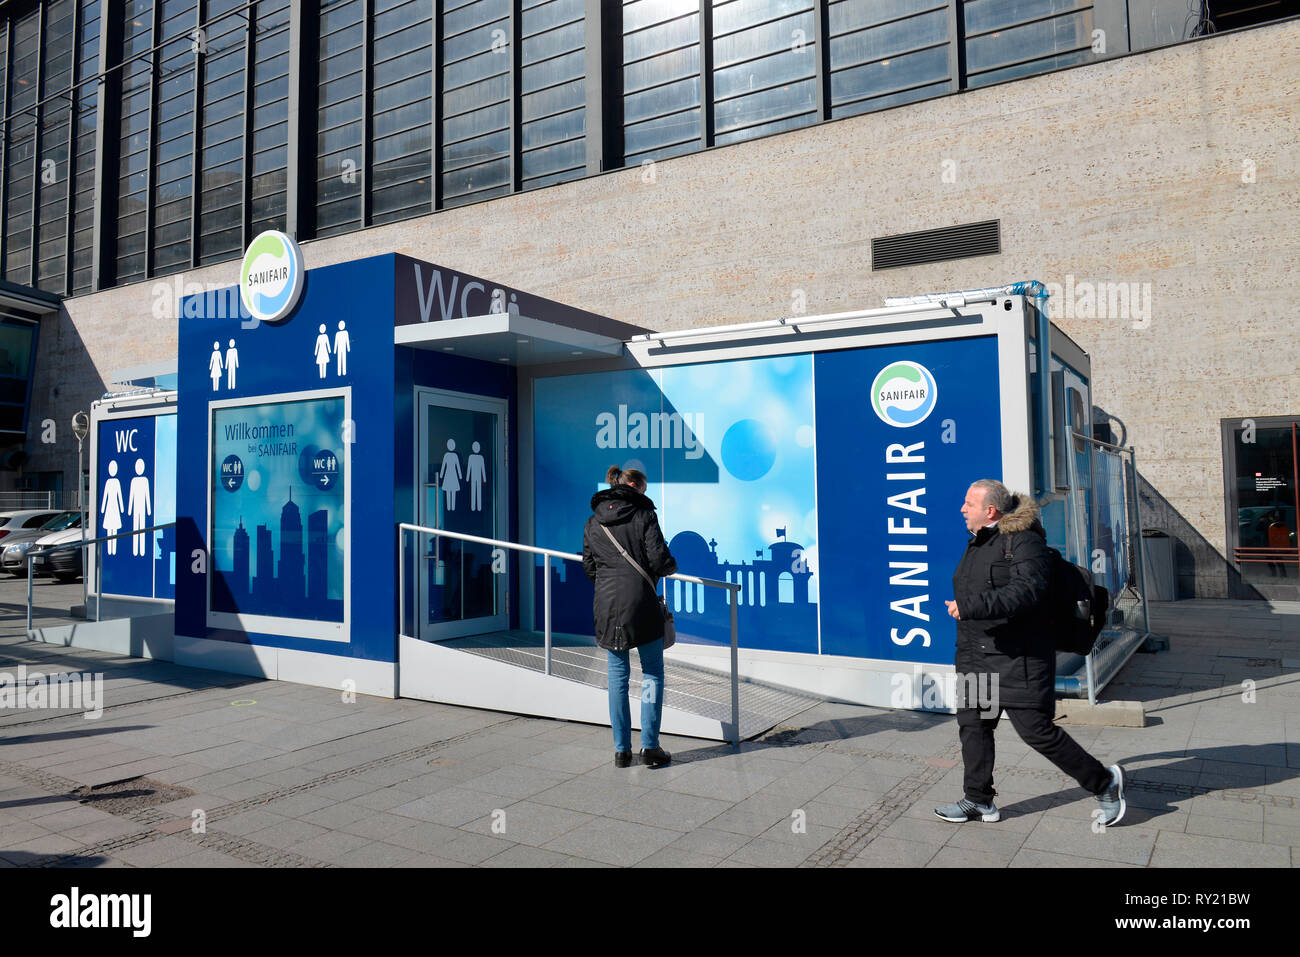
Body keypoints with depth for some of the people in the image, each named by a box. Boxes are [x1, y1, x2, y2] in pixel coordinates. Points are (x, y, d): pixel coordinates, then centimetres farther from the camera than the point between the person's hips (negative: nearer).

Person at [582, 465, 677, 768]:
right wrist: (671, 565, 10)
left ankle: (621, 749, 14)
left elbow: (589, 567, 11)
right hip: (641, 604, -4)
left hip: (607, 606, 4)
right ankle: (650, 746, 6)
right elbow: (660, 561, -11)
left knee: (617, 677, 12)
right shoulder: (644, 516, -6)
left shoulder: (593, 523, 8)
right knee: (652, 674, 8)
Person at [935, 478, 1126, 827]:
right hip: (976, 656, 9)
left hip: (1019, 658, -9)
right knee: (972, 724, 10)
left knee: (1036, 730, -3)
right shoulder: (978, 543, 13)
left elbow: (1026, 592, -29)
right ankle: (979, 801, 22)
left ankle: (1104, 782, 18)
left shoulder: (1023, 542, -16)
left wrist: (970, 607, -32)